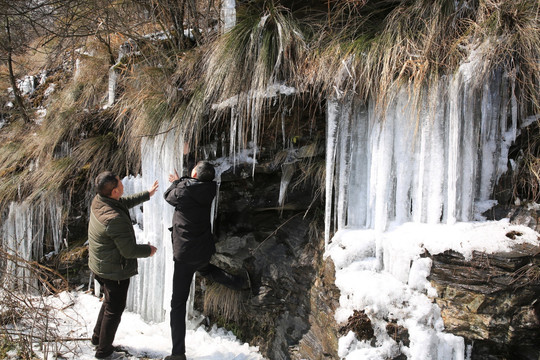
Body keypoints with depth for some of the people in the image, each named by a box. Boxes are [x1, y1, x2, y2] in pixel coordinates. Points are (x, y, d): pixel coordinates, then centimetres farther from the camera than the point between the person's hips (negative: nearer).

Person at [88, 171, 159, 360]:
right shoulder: (115, 219, -36)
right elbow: (129, 250, -27)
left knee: (109, 301, 29)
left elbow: (125, 202, 15)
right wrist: (148, 250, -8)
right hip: (114, 271, -9)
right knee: (114, 309, 10)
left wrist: (147, 194, 24)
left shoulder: (99, 201, -7)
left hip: (99, 265, 9)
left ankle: (98, 337, 46)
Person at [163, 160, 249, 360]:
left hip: (185, 255, -6)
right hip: (205, 250, 6)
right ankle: (241, 281, 42)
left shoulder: (183, 192, -22)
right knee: (205, 269, 43)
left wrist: (176, 183, 18)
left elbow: (169, 196, 1)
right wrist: (181, 182, 20)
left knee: (178, 303, 0)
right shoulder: (208, 191, -7)